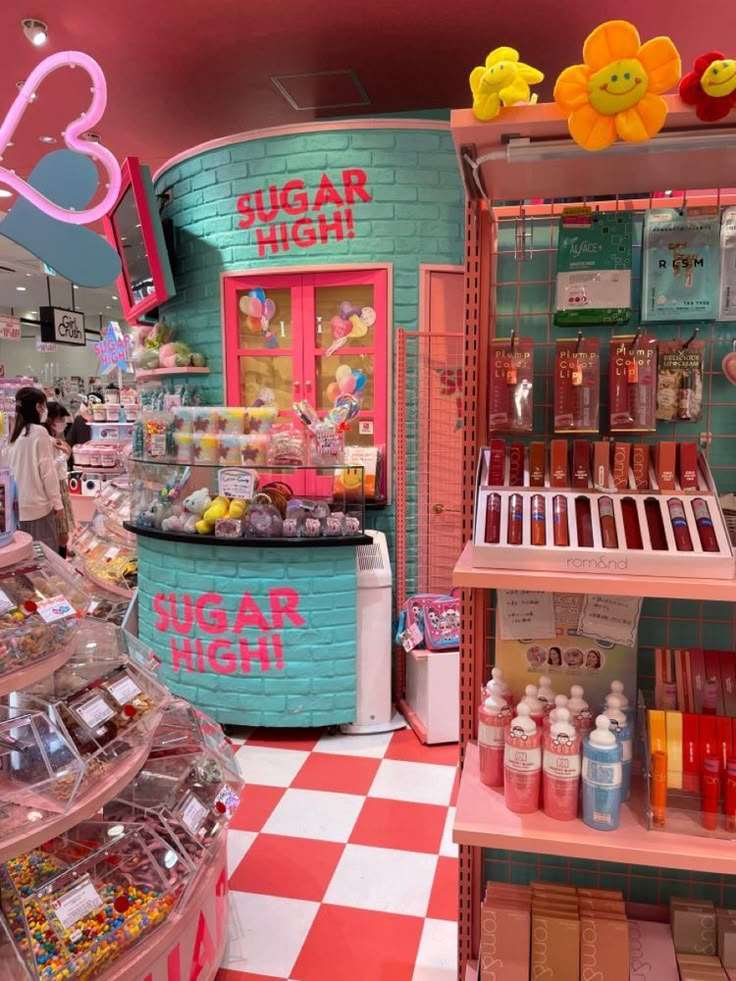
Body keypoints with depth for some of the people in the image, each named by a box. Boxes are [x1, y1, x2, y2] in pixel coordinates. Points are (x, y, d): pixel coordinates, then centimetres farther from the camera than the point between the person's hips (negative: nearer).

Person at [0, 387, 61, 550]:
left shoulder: (14, 434, 9)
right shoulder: (39, 432, -9)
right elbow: (48, 471, -11)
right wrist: (56, 501, -5)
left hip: (17, 504, 7)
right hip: (37, 504, -7)